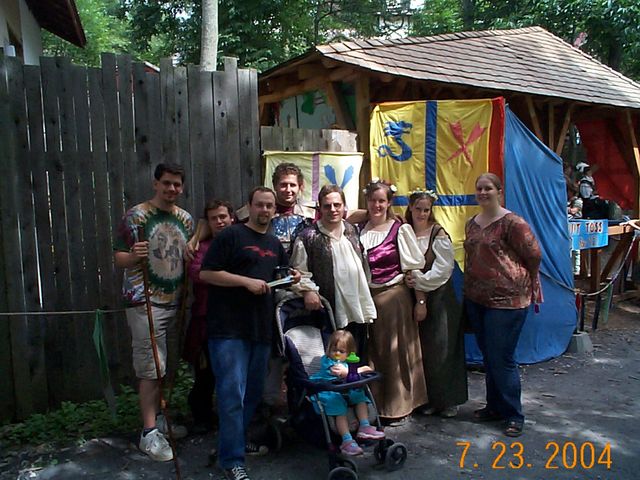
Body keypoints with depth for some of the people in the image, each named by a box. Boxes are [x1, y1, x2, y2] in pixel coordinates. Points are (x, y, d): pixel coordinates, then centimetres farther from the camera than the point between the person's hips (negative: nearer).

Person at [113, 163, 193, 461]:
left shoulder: (186, 219, 11)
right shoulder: (136, 216, -6)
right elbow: (119, 259, -8)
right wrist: (134, 255, -27)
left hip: (175, 302, 6)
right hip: (145, 302, -5)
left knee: (166, 367, 13)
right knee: (151, 369, -4)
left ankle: (158, 419, 29)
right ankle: (150, 433, 6)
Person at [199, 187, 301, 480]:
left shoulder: (275, 244, 17)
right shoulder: (231, 235, -5)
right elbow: (206, 273, -11)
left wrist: (292, 278, 8)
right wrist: (247, 281, -17)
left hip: (262, 329, 7)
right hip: (229, 328, -7)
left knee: (253, 392, 15)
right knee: (232, 394, -6)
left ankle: (239, 440, 33)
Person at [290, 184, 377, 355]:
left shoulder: (351, 230, 10)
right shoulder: (308, 237, -9)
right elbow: (299, 271, -9)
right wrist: (308, 289, -26)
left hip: (358, 311, 6)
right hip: (331, 314, -5)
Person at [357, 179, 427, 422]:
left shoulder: (400, 229, -5)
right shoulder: (359, 230, 5)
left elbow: (415, 268, -5)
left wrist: (421, 300, -7)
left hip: (394, 296, -3)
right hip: (366, 297, 4)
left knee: (395, 352, 6)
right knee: (371, 352, 10)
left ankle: (398, 406, 21)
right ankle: (374, 403, 26)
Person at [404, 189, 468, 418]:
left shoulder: (439, 234, -5)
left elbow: (442, 269, -10)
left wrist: (419, 280, -15)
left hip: (439, 299, -3)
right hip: (415, 298, 3)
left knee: (442, 348, 2)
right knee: (422, 350, 7)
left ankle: (448, 399, 18)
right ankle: (430, 399, 22)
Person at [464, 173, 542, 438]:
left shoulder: (511, 222, -13)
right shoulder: (471, 223, 11)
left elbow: (534, 255, -9)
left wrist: (517, 279, 3)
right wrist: (470, 289, 15)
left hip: (506, 300, -7)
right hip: (476, 299, 8)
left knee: (502, 358, -2)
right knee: (488, 356, 16)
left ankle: (514, 415, 15)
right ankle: (495, 406, 31)